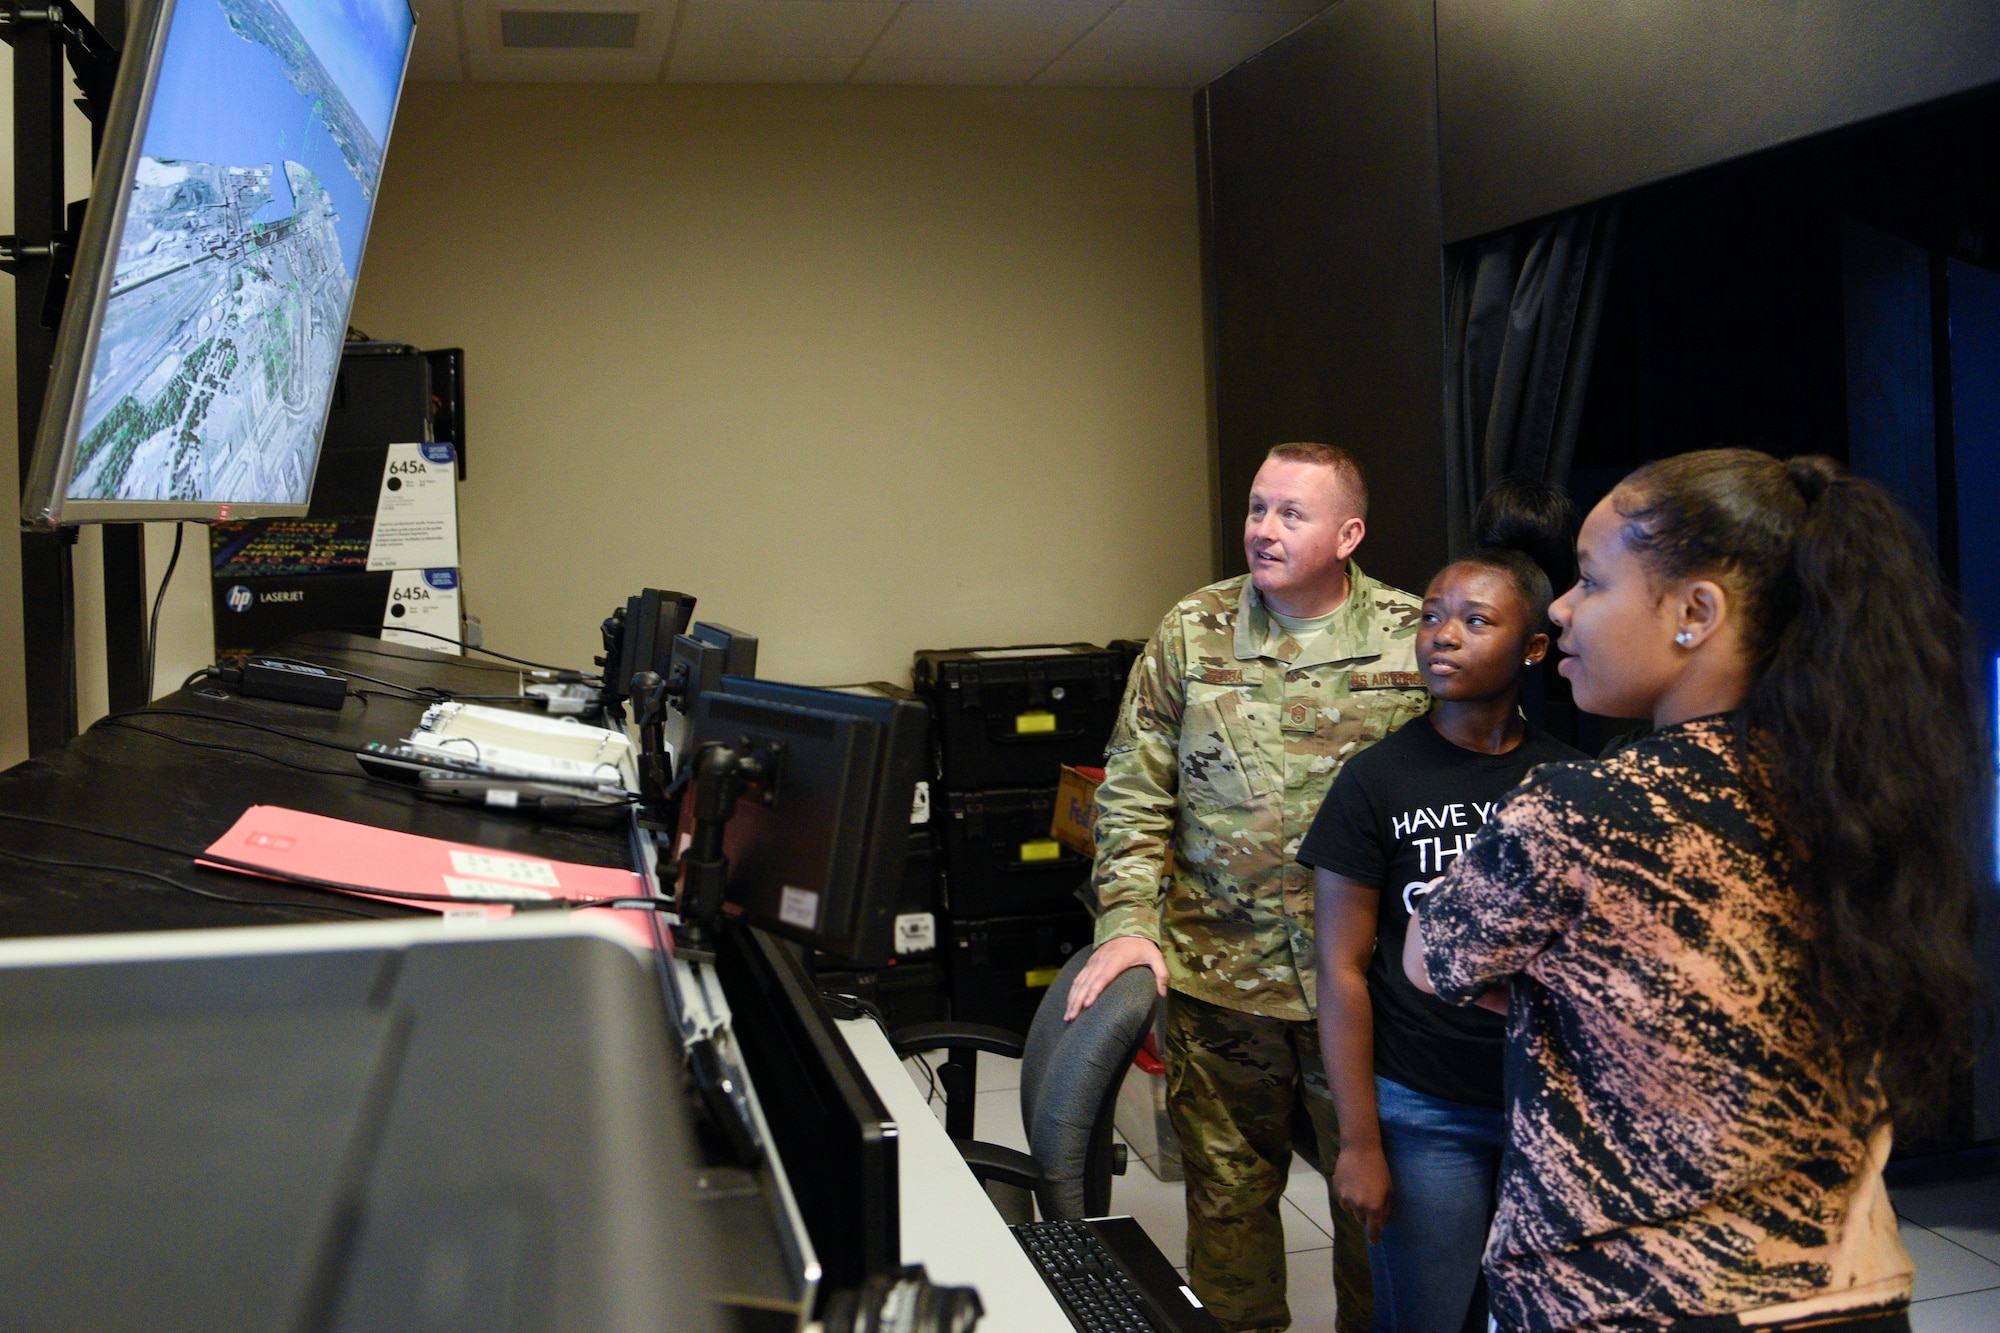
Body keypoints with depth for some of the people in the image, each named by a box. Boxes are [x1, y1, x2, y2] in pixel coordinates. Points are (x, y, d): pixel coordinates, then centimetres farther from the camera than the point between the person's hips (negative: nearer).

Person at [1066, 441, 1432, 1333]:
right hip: (1217, 969, 1)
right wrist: (1128, 923, -8)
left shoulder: (1414, 640, -3)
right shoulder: (1191, 633, 0)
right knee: (1227, 1188, 14)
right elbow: (1134, 792, 1)